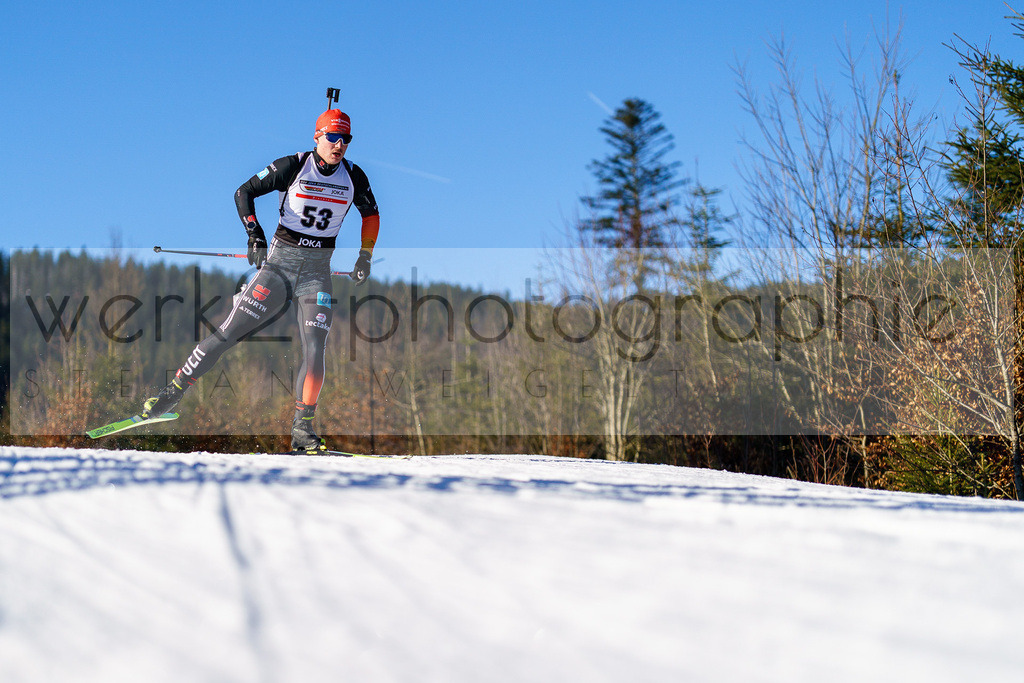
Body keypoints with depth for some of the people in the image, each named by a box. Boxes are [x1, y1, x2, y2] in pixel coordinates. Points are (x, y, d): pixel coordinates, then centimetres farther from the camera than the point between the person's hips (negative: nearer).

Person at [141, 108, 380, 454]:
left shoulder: (353, 176, 0)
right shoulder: (292, 167, -9)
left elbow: (371, 213, 18)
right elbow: (244, 192, -1)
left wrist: (365, 256, 11)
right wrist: (254, 234, -12)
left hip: (317, 272, 2)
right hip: (278, 264, -2)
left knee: (314, 350, -14)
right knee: (226, 334, -5)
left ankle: (302, 431, -6)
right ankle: (171, 393, 7)